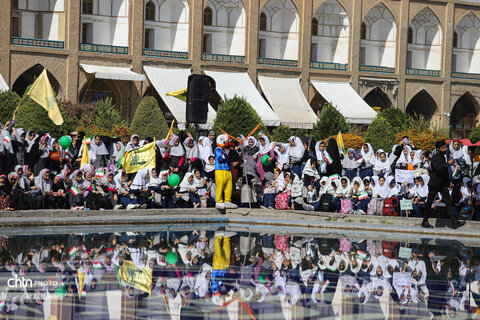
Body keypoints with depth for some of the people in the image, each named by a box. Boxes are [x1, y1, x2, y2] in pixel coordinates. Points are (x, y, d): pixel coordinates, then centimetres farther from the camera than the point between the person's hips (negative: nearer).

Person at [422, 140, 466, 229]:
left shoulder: (442, 157, 14)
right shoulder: (435, 158, -12)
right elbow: (438, 168, -29)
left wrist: (448, 181, 21)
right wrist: (448, 163, -25)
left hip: (443, 184, 8)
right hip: (434, 184, -8)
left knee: (448, 202, -2)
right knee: (429, 203, 3)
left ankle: (454, 222, -8)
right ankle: (425, 222, 14)